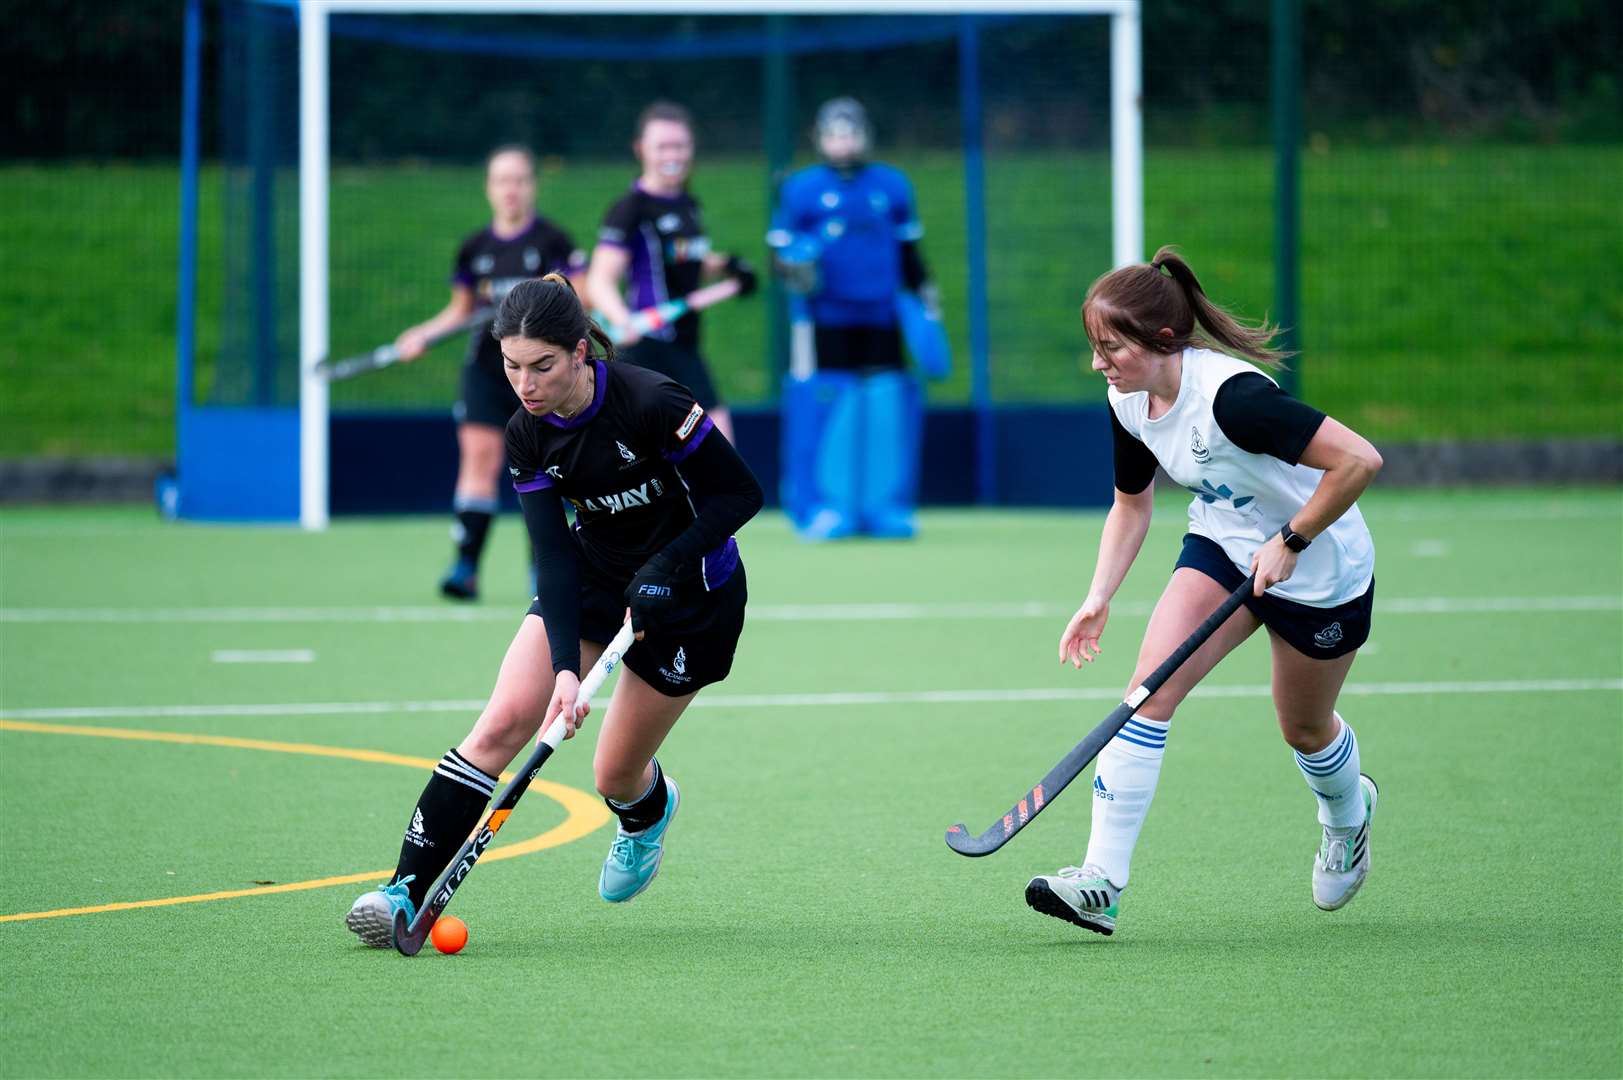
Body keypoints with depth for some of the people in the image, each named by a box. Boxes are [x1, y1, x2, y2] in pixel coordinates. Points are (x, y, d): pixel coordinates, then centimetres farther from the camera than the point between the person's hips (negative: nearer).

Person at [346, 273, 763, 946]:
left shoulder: (651, 403, -28)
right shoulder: (529, 436, -13)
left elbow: (741, 493, -19)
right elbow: (554, 556, -17)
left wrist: (666, 567, -30)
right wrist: (565, 666, -30)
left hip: (690, 593, -4)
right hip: (593, 579, 4)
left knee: (615, 776, 3)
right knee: (504, 720, -17)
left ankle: (650, 808, 43)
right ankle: (410, 888, -19)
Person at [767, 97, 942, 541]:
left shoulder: (892, 186, 12)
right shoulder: (801, 189, 2)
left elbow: (908, 250, 22)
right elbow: (781, 251, 1)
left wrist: (923, 292, 14)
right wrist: (794, 272, -19)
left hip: (882, 322, 3)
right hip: (825, 324, -3)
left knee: (889, 412, 0)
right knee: (825, 417, -8)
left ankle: (886, 509, 9)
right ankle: (824, 509, 0)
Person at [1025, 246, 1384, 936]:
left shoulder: (1232, 396, -34)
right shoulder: (1128, 403, -10)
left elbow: (1359, 460, -34)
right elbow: (1132, 503, 8)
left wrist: (1289, 542, -27)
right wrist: (1099, 597, -3)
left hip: (1319, 567, -6)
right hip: (1223, 547, 6)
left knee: (1304, 730, 13)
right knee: (1149, 690, -15)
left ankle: (1348, 815, 51)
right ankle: (1102, 883, -19)